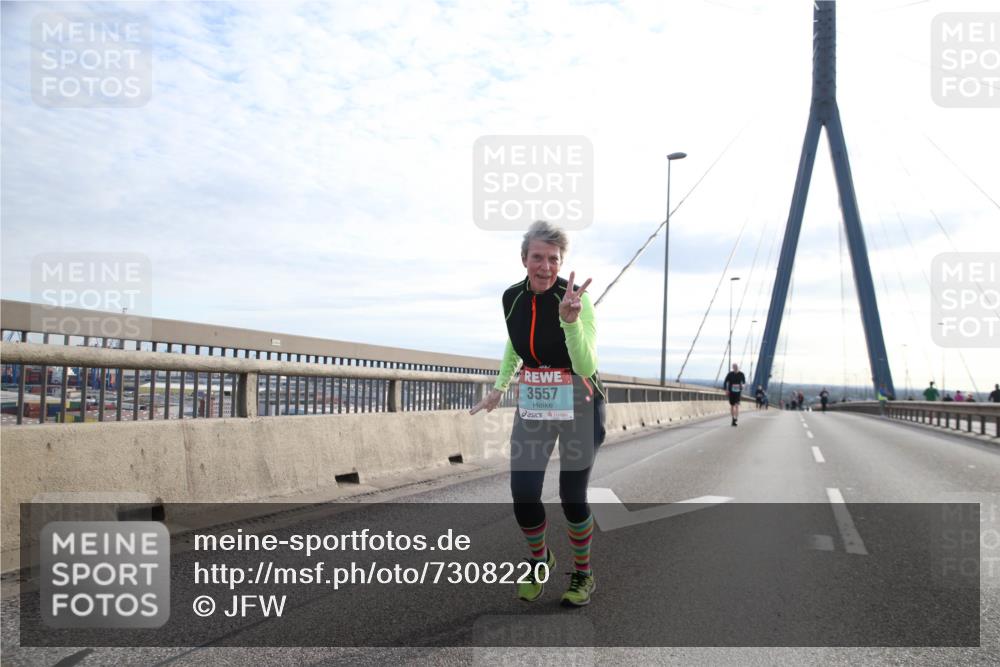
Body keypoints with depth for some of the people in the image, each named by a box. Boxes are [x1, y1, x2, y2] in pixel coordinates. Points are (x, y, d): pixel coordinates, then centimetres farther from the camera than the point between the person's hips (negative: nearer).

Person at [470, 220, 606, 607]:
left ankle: (583, 575, 26)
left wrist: (570, 319, -43)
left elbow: (587, 366, -29)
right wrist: (499, 388, 11)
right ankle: (540, 560, 28)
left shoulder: (576, 298, -20)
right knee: (523, 494, -2)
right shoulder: (512, 297, -4)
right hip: (532, 404, 4)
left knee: (572, 497, -1)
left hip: (578, 406, -4)